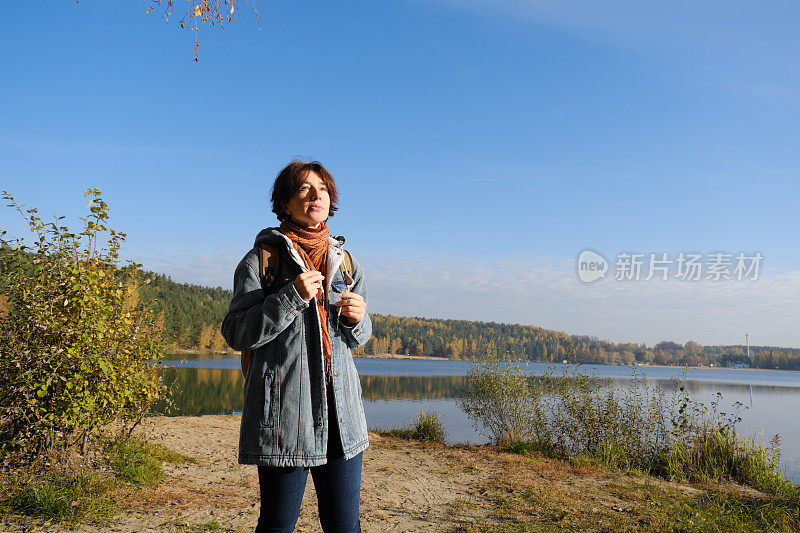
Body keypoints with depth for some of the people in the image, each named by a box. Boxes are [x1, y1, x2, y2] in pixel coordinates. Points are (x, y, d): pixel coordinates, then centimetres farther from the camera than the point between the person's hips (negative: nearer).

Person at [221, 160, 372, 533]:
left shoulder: (346, 263, 13)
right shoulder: (262, 259, -1)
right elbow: (235, 333, -7)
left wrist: (357, 319, -3)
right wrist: (291, 297, -17)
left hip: (340, 411, 4)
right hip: (283, 410, -4)